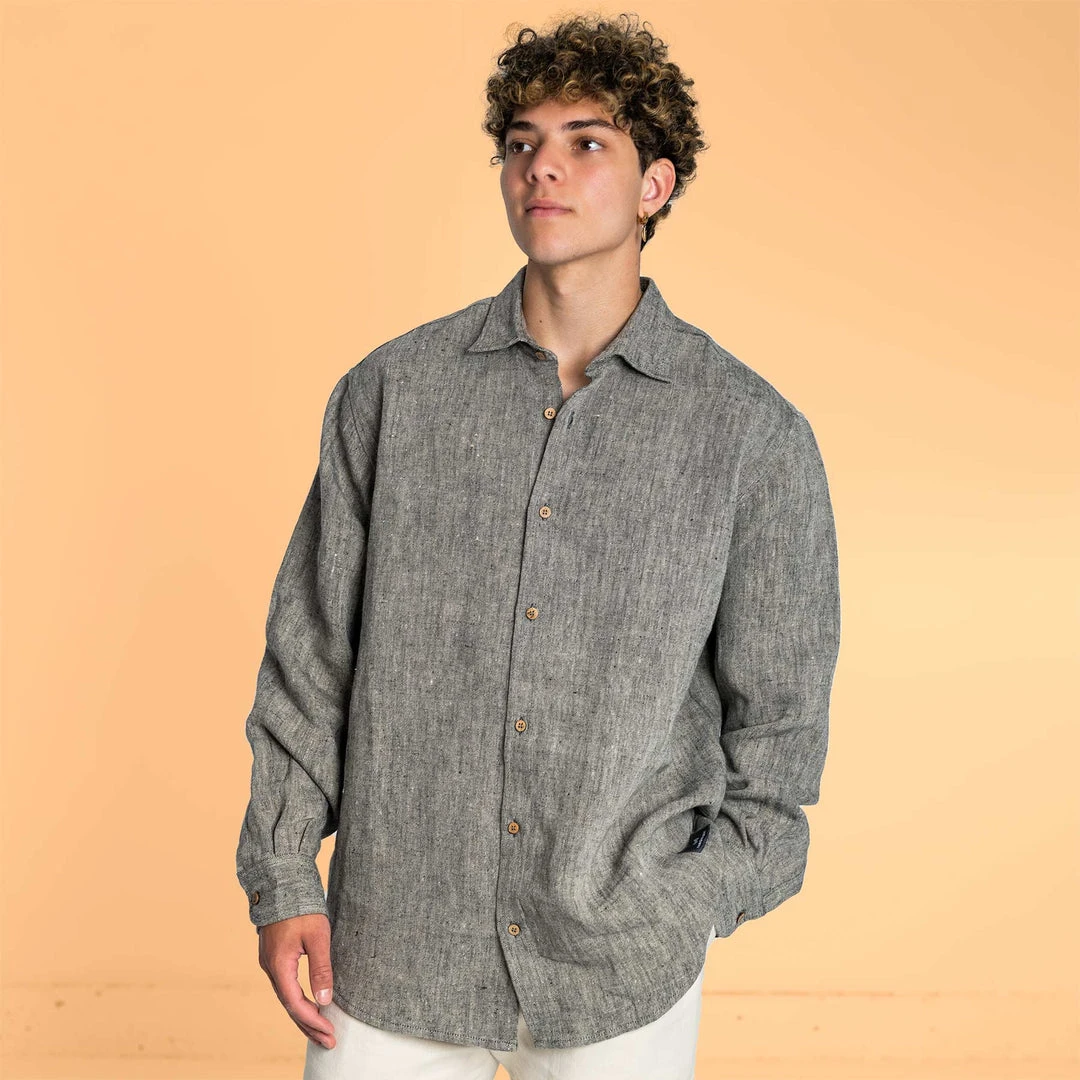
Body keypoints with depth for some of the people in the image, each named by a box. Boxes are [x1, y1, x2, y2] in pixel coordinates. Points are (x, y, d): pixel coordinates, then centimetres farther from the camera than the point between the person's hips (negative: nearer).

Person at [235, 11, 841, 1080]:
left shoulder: (754, 434, -5)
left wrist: (691, 902, -5)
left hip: (622, 973, 0)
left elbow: (779, 708, 1)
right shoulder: (392, 391, -1)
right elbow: (312, 650, 4)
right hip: (394, 948, 1)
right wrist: (281, 880, 2)